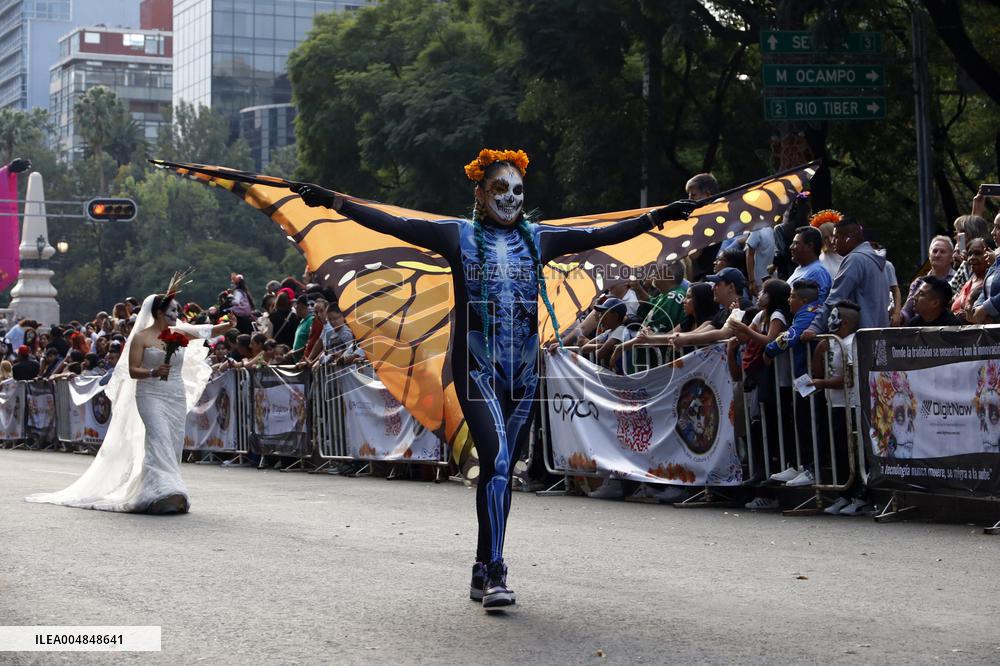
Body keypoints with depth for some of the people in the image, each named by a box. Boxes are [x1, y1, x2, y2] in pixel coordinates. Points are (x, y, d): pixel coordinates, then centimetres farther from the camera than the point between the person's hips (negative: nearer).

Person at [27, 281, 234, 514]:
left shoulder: (180, 334, 10)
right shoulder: (141, 337, -3)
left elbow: (210, 331, 7)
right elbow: (132, 371, -6)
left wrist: (230, 324, -6)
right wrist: (153, 372, -23)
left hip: (176, 397, 6)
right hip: (151, 396, -5)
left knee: (174, 443, 4)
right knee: (160, 439, -22)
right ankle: (162, 493, -30)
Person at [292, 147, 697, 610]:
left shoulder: (538, 238, 11)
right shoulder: (458, 235, 2)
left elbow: (599, 236, 14)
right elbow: (393, 225, -4)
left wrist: (657, 216, 12)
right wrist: (333, 201, -12)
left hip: (524, 371, 4)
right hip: (477, 368, -4)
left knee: (502, 469, 8)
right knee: (497, 458, -20)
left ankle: (484, 571, 19)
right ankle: (495, 570, -17)